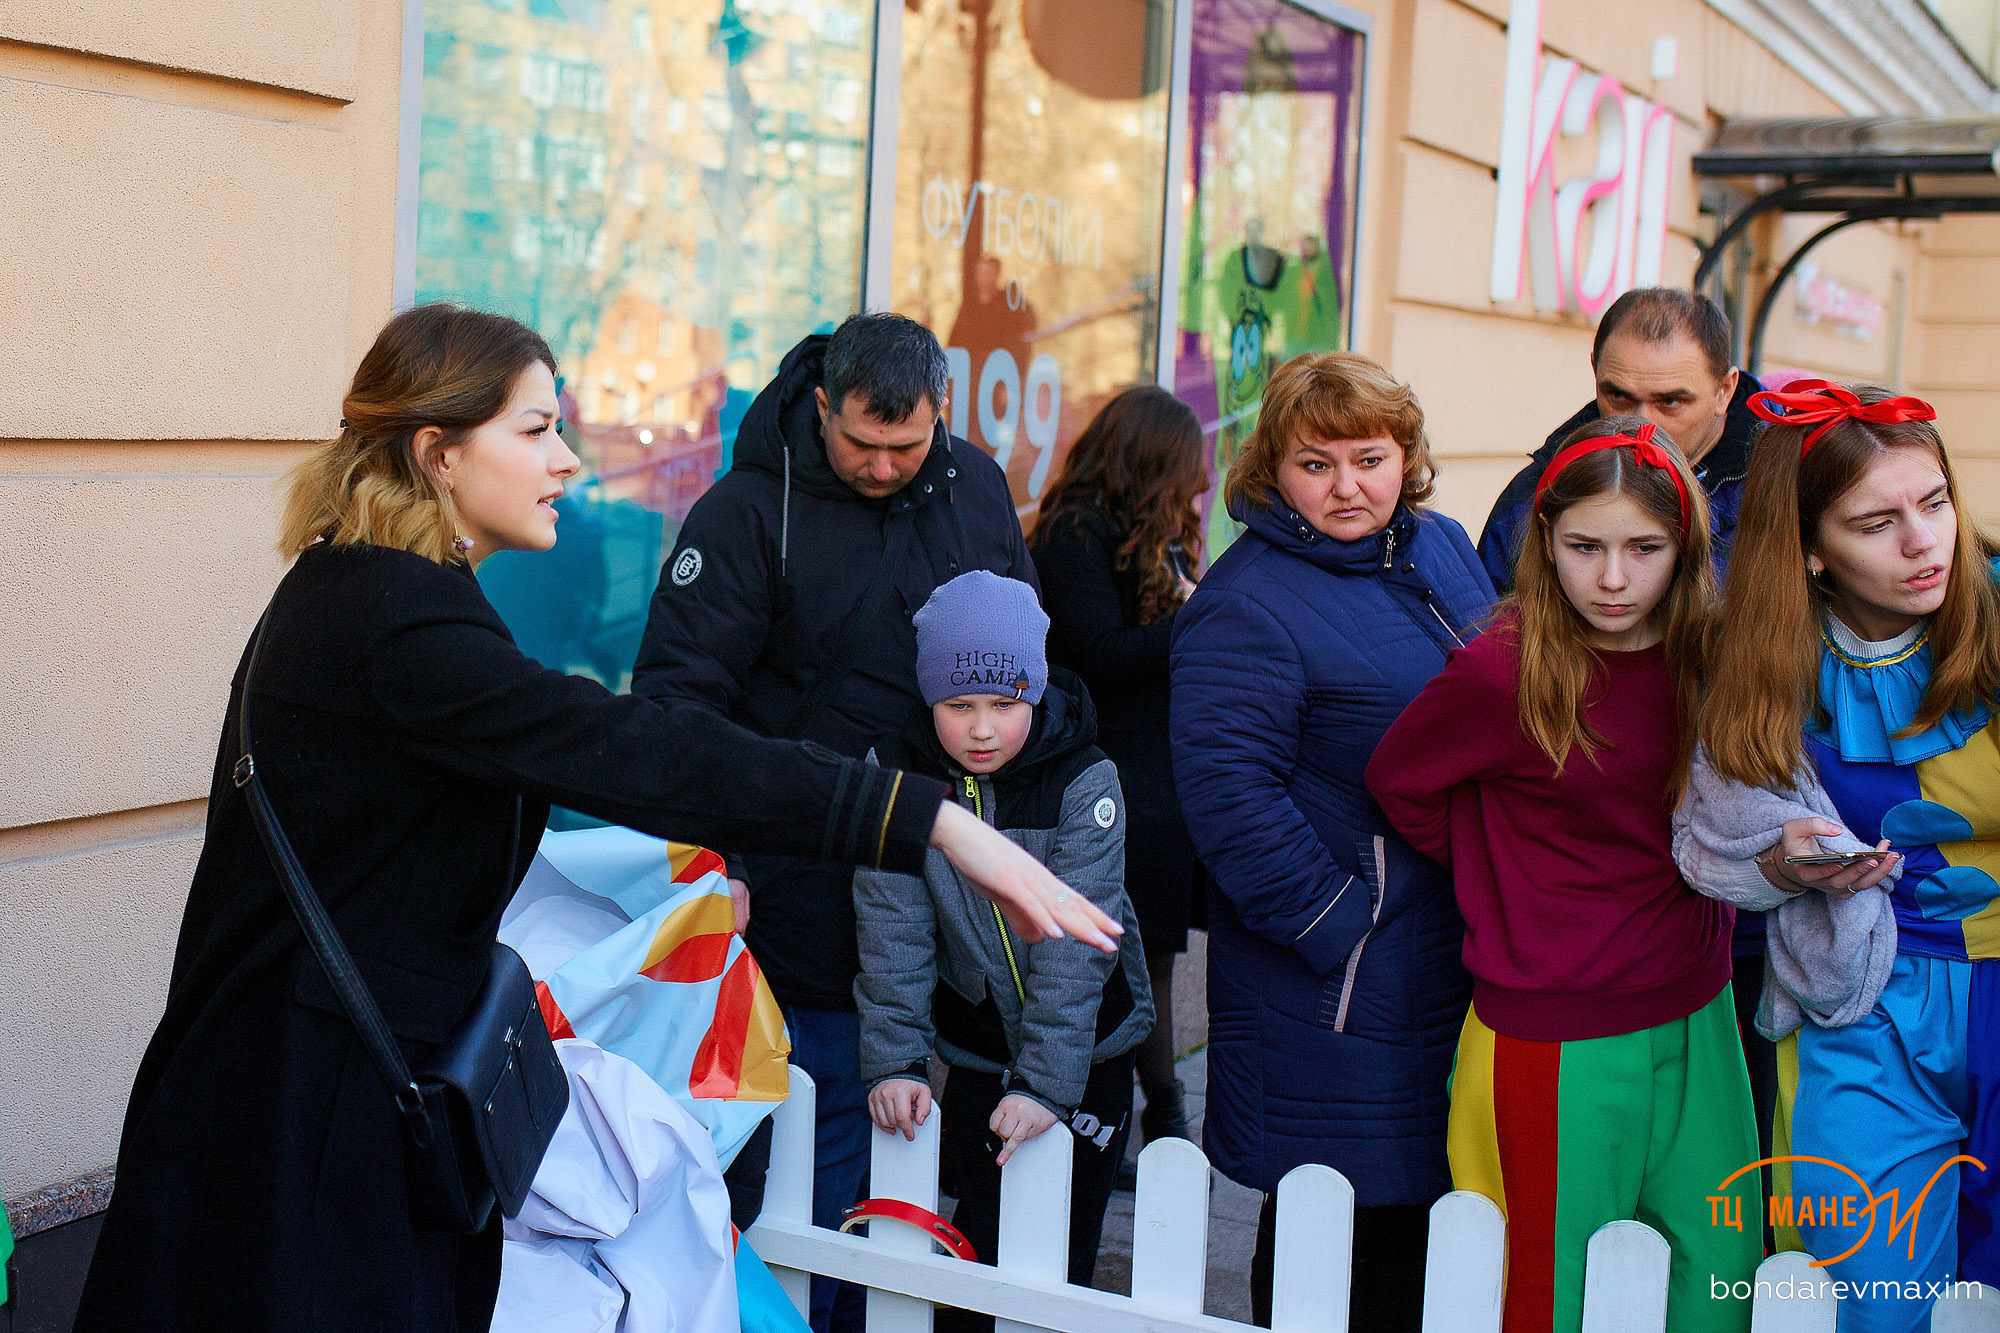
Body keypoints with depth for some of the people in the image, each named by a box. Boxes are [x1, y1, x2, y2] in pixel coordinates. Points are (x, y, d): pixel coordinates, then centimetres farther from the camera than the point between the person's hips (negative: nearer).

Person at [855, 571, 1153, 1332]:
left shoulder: (1085, 783, -17)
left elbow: (1074, 941, -21)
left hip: (1086, 1050, -2)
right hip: (976, 1052, 2)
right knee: (979, 1247, 7)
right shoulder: (906, 787, -9)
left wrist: (1047, 1079, -27)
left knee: (1063, 1257, 4)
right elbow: (893, 932, -10)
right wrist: (893, 1060, -19)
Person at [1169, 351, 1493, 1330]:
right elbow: (1228, 790, -22)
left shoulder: (1443, 550, 10)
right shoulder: (1245, 607, -15)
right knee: (1346, 1246, 1)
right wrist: (1339, 922, -20)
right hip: (1337, 989, -7)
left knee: (1429, 1211, 16)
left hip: (1464, 959, 8)